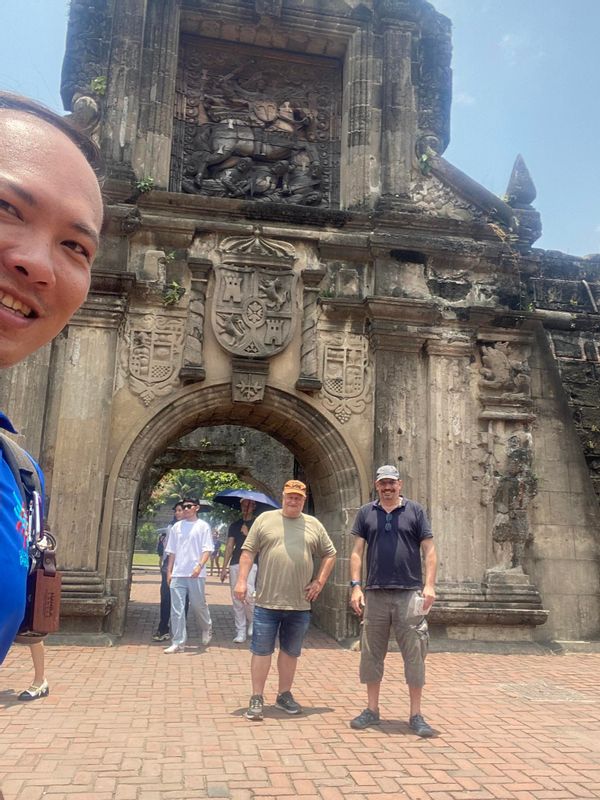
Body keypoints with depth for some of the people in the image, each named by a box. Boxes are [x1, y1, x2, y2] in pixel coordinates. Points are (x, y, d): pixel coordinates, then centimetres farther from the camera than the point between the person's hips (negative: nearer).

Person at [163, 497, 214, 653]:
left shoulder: (203, 526, 0)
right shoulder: (176, 527, 11)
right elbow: (172, 552, 15)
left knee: (199, 605, 7)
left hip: (196, 574, -3)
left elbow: (207, 550, -7)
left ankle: (207, 628, 35)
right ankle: (178, 643, 6)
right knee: (177, 609, 0)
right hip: (177, 574, 3)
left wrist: (199, 566, -21)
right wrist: (169, 572, 9)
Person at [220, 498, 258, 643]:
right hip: (235, 564, 5)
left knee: (248, 594, -19)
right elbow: (229, 547, 14)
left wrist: (248, 534, -14)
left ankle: (252, 622, 6)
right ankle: (240, 632, 11)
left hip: (252, 562, -4)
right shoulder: (235, 525, 17)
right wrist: (224, 567, 9)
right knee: (236, 598, 3)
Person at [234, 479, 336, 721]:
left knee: (291, 651, 14)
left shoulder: (314, 525, 8)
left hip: (300, 604, 3)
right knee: (261, 650, 3)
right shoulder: (265, 519, 2)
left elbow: (330, 554, 16)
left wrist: (319, 582, 6)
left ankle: (284, 695, 29)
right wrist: (241, 581, -9)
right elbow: (248, 552, 1)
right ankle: (257, 698, 15)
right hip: (267, 601, -2)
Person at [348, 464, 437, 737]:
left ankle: (416, 715, 15)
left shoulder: (415, 511, 4)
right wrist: (355, 586, -2)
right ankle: (372, 710, 23)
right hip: (375, 594, 2)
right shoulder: (366, 513, 8)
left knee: (414, 655, 3)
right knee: (371, 654, 9)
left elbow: (429, 550, 2)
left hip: (409, 593, -1)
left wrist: (429, 585, -8)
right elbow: (357, 552, 7)